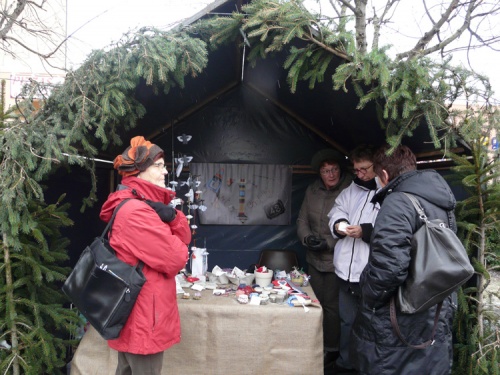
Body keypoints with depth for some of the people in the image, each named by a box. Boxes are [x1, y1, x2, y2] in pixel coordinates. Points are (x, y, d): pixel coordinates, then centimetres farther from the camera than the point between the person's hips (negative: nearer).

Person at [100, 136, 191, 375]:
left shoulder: (144, 205, 10)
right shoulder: (136, 211, -22)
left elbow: (184, 238, 5)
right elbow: (176, 259, -22)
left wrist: (171, 216, -14)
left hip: (133, 310, 10)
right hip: (143, 313, -10)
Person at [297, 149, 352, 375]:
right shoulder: (312, 191, 5)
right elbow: (302, 220, 9)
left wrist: (329, 243, -21)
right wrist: (307, 238, -9)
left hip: (337, 261, -6)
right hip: (314, 260, 6)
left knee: (332, 306, 1)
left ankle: (331, 353, 21)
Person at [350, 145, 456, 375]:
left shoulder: (398, 202, -20)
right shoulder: (442, 202, 9)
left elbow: (389, 265, -31)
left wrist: (368, 297, -14)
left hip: (398, 329, -8)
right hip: (436, 323, 8)